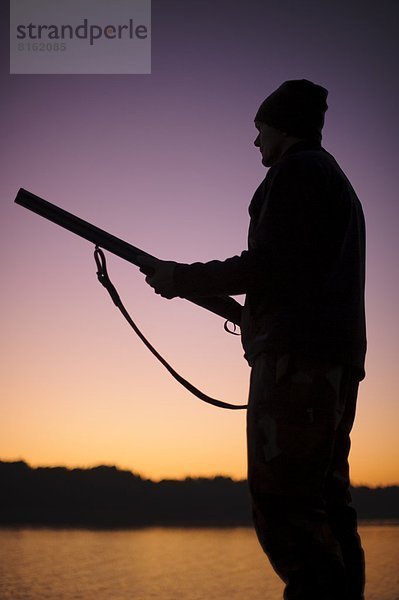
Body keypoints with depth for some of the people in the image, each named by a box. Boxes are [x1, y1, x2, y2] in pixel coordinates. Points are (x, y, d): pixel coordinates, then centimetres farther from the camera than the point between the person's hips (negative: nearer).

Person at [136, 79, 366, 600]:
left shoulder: (297, 171, -1)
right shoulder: (339, 182, 28)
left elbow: (269, 264, -12)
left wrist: (182, 279, -2)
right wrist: (247, 308, 30)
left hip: (297, 358, -10)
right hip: (337, 361, 10)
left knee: (282, 504, -14)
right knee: (325, 502, 9)